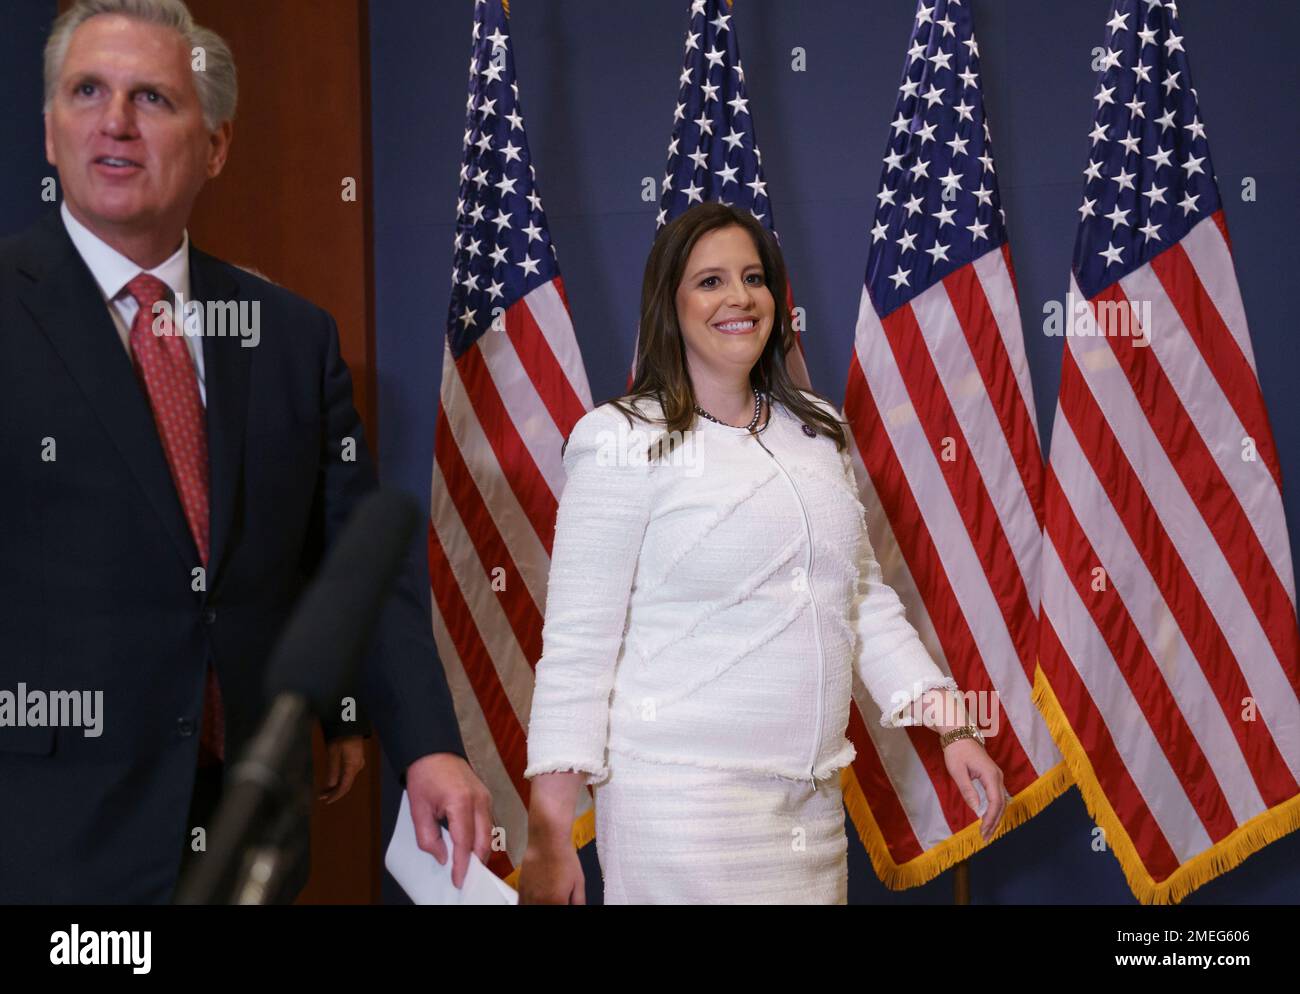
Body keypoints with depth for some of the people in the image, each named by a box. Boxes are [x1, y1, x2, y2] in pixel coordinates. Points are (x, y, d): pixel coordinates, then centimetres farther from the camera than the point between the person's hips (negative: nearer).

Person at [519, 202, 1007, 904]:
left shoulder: (818, 430, 12)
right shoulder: (624, 440, -5)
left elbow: (865, 599, 19)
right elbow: (577, 643, -9)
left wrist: (951, 728, 9)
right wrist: (548, 833, -13)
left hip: (811, 797, 5)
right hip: (680, 799, -5)